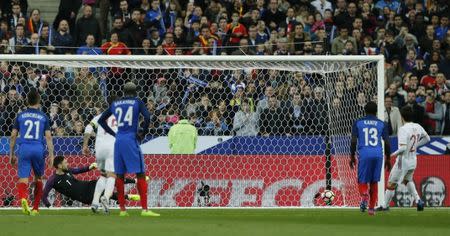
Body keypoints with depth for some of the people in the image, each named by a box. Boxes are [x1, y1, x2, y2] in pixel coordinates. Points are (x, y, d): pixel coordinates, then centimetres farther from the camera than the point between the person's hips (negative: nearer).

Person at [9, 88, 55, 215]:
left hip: (24, 148, 0)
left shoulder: (20, 116, 9)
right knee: (38, 178, 18)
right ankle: (35, 208, 20)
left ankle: (23, 198, -36)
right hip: (38, 149, 0)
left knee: (23, 178, -6)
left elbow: (13, 136, 8)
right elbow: (48, 137, 2)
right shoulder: (43, 117, 8)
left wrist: (11, 154, 15)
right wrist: (51, 155, 3)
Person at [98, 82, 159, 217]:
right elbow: (147, 117, -13)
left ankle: (122, 209, 10)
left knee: (119, 175, 10)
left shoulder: (115, 104, 14)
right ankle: (144, 209, -11)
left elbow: (101, 120, 18)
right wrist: (144, 132, 0)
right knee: (140, 174, -3)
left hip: (118, 140, 4)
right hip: (131, 140, -4)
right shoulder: (137, 102, 2)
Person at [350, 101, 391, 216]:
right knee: (374, 182, 12)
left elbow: (353, 141, 0)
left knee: (362, 181, 6)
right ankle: (372, 208, 9)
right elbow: (387, 143, 6)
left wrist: (352, 156, 8)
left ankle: (364, 195, -26)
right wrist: (388, 159, 14)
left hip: (364, 154, -2)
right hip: (378, 155, 2)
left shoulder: (358, 123, 6)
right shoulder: (382, 124, 9)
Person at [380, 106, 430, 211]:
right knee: (407, 180, 29)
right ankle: (418, 200, 14)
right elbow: (427, 139, 16)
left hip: (403, 161, -7)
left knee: (391, 184, 7)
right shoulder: (418, 127, 0)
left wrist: (395, 154, -11)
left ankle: (385, 206, 15)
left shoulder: (403, 129, -22)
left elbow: (403, 148, -29)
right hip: (413, 161, 7)